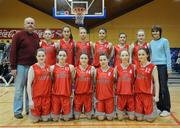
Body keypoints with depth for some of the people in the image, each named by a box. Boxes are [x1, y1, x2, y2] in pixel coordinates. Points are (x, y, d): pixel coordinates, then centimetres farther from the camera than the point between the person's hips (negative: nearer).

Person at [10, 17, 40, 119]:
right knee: (19, 89, 4)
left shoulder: (36, 37, 11)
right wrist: (13, 67, -10)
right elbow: (13, 52, -6)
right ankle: (17, 111, 14)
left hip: (33, 66, 5)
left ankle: (29, 109, 24)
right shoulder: (18, 35, -3)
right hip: (21, 66, -4)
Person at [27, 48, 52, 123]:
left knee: (45, 119, 5)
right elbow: (29, 84, -9)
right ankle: (32, 111, 30)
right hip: (36, 96, -3)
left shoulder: (49, 67, 5)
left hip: (47, 96, 3)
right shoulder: (33, 68, -6)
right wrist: (30, 99, -12)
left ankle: (45, 115, 34)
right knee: (35, 120, 4)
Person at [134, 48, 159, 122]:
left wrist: (156, 95, -12)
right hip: (138, 93, 4)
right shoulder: (136, 67, 7)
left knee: (149, 119, 1)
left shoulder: (153, 67, -6)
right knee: (139, 118, 5)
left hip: (148, 94, -3)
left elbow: (156, 82, -7)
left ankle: (154, 110, 29)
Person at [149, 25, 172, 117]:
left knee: (163, 88, -3)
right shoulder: (151, 43, 12)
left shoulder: (164, 41, -2)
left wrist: (169, 67, -9)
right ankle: (159, 107, 19)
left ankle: (166, 109, 7)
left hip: (162, 66, -5)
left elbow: (168, 54, -4)